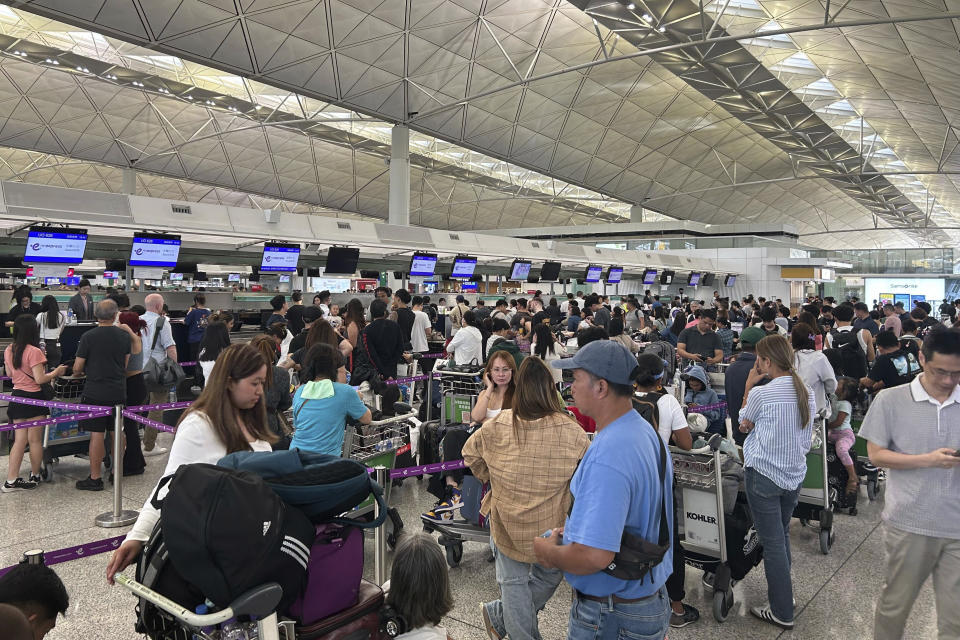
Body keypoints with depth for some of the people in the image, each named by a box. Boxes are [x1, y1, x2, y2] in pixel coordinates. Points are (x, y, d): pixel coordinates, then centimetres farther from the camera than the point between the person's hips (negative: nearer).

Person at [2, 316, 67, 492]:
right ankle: (34, 476, 21)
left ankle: (11, 480, 10)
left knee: (19, 440, 11)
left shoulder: (8, 351, 4)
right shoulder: (34, 351, -19)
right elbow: (40, 379, -19)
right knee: (35, 440, 8)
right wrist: (56, 372, -4)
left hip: (17, 397, 7)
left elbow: (9, 373, 17)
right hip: (33, 398, -7)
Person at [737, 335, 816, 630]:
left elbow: (744, 425, 1)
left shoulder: (761, 393, -17)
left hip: (764, 475, -7)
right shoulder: (807, 393, 2)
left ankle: (782, 612, 11)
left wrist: (748, 386, 2)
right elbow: (806, 439, 11)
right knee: (782, 536, 22)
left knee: (773, 542, 2)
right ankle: (782, 591, 35)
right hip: (795, 474, 7)